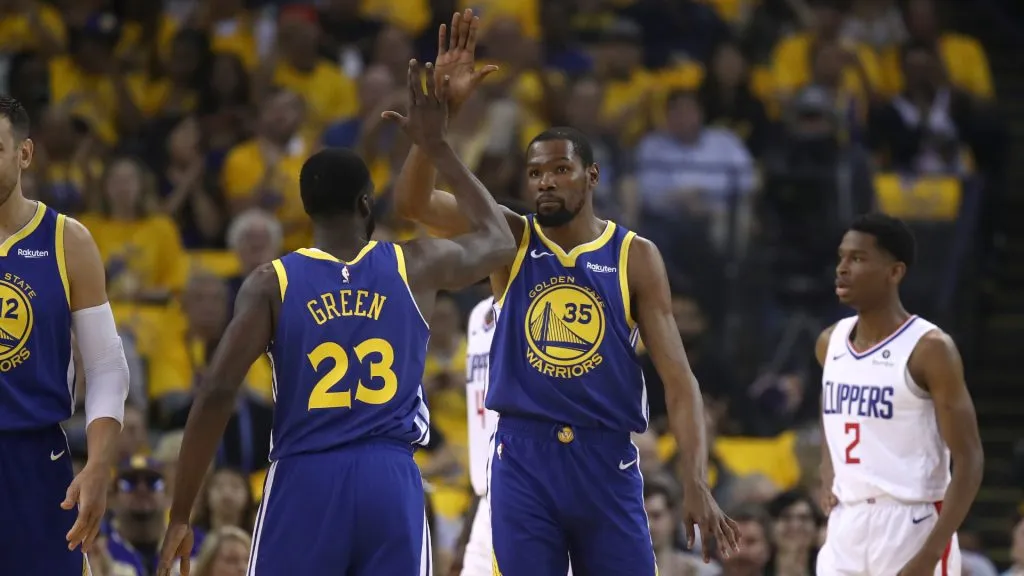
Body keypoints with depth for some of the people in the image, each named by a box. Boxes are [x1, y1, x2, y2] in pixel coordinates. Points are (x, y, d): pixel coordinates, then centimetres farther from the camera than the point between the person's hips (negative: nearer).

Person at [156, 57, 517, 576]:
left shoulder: (271, 283, 1)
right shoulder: (415, 267, 6)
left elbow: (216, 395, -7)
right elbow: (499, 241, 27)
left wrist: (179, 515, -3)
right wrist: (437, 149, 29)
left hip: (303, 481, -1)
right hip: (390, 480, 1)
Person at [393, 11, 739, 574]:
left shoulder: (635, 257, 3)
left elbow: (678, 377, -1)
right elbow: (411, 201, -9)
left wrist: (696, 484, -12)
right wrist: (442, 108, -22)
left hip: (606, 461, 0)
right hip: (523, 458, 1)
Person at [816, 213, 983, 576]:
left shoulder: (929, 349, -10)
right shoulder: (830, 344, 10)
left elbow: (969, 461, -11)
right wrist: (830, 485, 8)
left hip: (911, 527, -6)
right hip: (845, 529, 6)